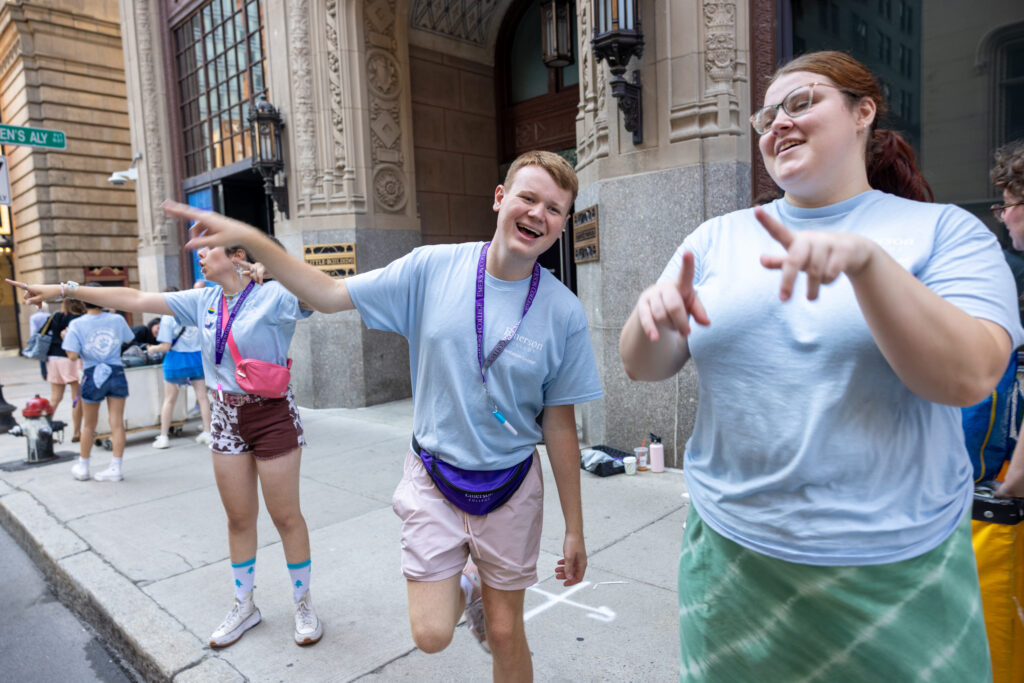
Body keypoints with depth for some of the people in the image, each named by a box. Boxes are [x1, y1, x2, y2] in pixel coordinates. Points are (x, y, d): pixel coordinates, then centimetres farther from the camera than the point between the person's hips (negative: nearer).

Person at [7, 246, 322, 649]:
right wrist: (65, 289, 10)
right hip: (225, 417, 6)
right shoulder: (203, 301, 5)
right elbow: (135, 300, 9)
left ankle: (303, 605, 24)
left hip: (272, 415, -6)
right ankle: (244, 607, 33)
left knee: (286, 517, 5)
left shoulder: (274, 296, -14)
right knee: (239, 519, 15)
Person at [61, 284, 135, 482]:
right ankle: (116, 468, 6)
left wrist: (66, 338, 4)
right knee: (117, 423, 3)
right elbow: (128, 339, 16)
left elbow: (73, 356, -14)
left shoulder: (77, 324, -9)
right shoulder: (117, 320, -3)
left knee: (88, 425, 14)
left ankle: (82, 467, 28)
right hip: (116, 373, 1)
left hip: (93, 376, -1)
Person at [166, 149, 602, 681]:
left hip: (510, 487, 0)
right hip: (434, 478, 1)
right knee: (431, 635, 5)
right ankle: (465, 587, 37)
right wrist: (249, 238, -13)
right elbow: (328, 294, -2)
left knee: (505, 635, 12)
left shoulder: (564, 313, -11)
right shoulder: (432, 268, -10)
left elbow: (560, 426, -5)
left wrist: (575, 529, -1)